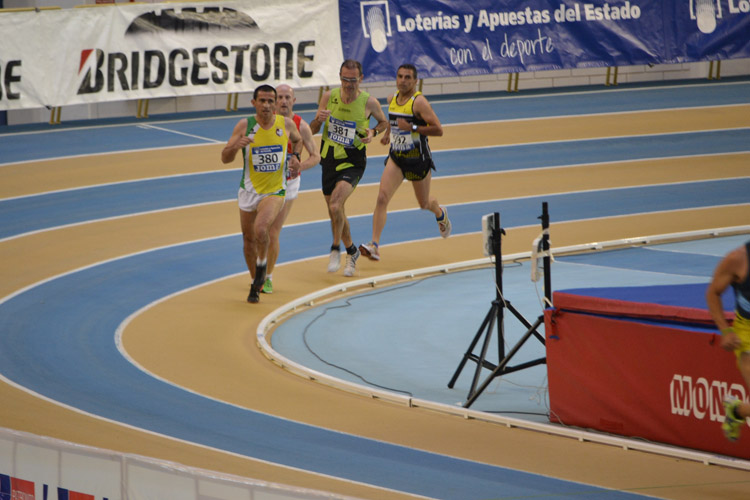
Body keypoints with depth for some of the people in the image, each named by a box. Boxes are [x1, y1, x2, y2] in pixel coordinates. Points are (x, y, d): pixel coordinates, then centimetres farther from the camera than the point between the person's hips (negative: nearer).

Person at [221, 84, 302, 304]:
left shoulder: (286, 124, -5)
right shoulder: (244, 126, -9)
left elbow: (298, 140, 19)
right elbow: (225, 158, -8)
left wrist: (295, 157, -1)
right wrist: (236, 146, -28)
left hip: (275, 191, -2)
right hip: (249, 190, 2)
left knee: (260, 229, -27)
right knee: (248, 238, 12)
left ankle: (262, 264, 3)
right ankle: (256, 283, 33)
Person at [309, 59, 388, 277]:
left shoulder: (369, 102, -11)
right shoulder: (329, 97, -4)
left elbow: (384, 122, 10)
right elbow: (313, 130, 3)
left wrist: (373, 132, -12)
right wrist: (319, 119, -19)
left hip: (352, 162, -4)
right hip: (329, 159, 4)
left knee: (335, 206, -24)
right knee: (335, 212, 14)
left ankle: (336, 249, -5)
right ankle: (351, 251, 36)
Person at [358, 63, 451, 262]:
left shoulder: (419, 102, -19)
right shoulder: (392, 99, 2)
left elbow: (438, 129, -23)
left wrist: (412, 128, -29)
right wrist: (389, 134, 9)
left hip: (418, 160, -4)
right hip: (396, 158, 4)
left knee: (424, 204, 16)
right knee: (382, 198, -14)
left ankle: (440, 214, 54)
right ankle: (374, 246, -19)